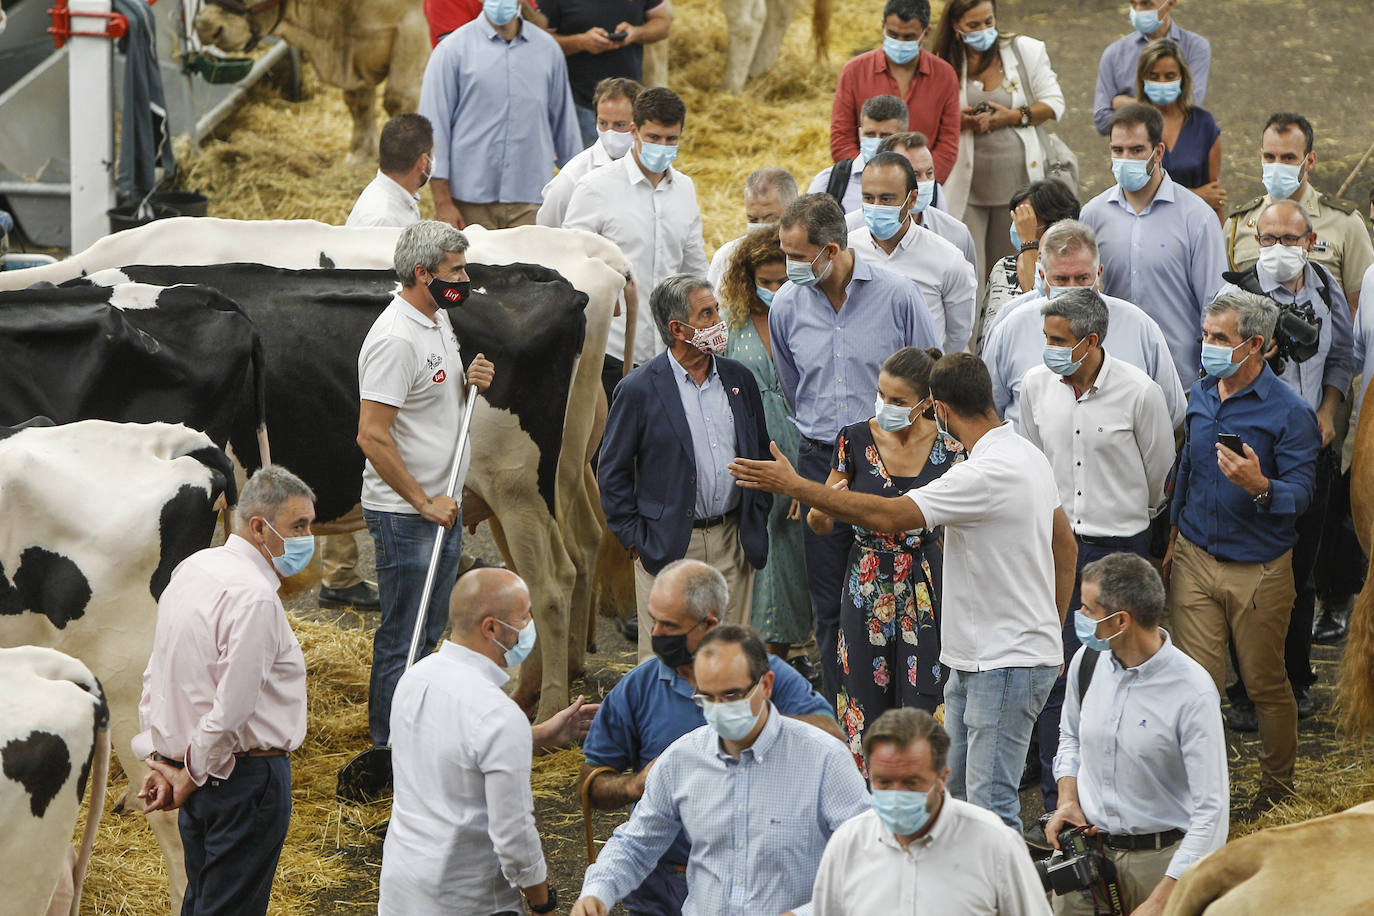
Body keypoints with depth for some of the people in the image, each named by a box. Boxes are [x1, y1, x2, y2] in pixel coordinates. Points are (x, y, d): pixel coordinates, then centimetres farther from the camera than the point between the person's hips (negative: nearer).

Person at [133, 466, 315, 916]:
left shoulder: (191, 570, 6)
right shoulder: (255, 597, -23)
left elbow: (155, 677, 11)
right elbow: (231, 711, -24)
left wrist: (159, 761, 9)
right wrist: (192, 775, -10)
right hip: (247, 774, -9)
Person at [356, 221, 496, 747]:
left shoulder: (439, 320, 10)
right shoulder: (394, 339, -21)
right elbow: (372, 436, -23)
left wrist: (470, 382, 2)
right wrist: (423, 502, -19)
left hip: (442, 508, 10)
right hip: (403, 516, -10)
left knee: (427, 635, 18)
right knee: (402, 640, -2)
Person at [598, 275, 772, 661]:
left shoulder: (739, 379, 7)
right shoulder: (639, 390, -7)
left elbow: (761, 452, 18)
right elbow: (612, 472, -1)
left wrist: (757, 522, 11)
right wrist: (635, 539, -5)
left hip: (733, 544, 4)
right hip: (670, 549, -4)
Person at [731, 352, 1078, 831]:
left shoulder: (988, 474, -24)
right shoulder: (1029, 455, 9)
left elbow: (888, 516, -27)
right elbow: (1065, 546, 19)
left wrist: (793, 485, -21)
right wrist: (1053, 627, 28)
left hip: (1008, 664, -10)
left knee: (990, 800, -9)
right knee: (956, 789, 16)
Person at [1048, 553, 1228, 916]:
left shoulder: (1192, 693, -19)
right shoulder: (1087, 661, -1)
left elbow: (1211, 811, -18)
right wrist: (1067, 800, 1)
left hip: (1160, 861, -4)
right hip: (1084, 849, 4)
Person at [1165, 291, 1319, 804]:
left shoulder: (1290, 412, -13)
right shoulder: (1201, 395, 6)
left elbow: (1300, 496, -17)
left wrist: (1258, 485, -37)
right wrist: (1174, 541, 20)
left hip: (1259, 570, -4)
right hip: (1195, 562, 4)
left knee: (1266, 684, 8)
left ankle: (1277, 789, 26)